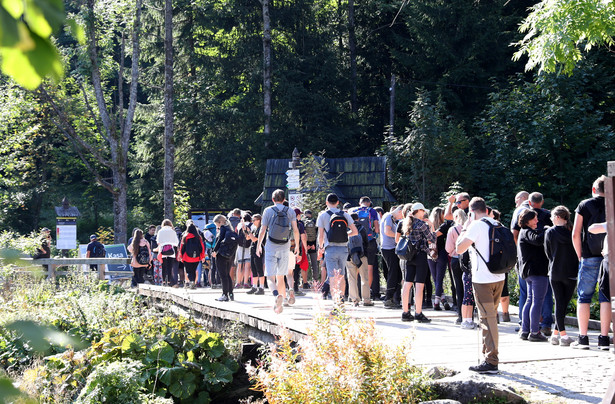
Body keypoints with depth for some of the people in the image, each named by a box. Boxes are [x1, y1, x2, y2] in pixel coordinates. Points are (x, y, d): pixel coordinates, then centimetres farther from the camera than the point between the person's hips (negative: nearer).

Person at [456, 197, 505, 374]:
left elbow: (460, 248, -12)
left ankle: (491, 361, -7)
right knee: (491, 316, 17)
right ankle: (488, 353, 25)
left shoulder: (477, 225, -10)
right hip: (499, 278, 7)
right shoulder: (497, 225, 12)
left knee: (488, 318, -6)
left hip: (483, 279, -7)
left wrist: (465, 229, 2)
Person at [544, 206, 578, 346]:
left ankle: (562, 334, -1)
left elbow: (548, 253, 5)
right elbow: (578, 251, 1)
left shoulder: (549, 233, -3)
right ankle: (556, 333, 2)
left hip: (554, 273, 0)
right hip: (571, 273, 0)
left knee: (559, 303, 5)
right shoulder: (573, 232, -5)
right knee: (564, 302, 5)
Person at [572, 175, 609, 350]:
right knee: (606, 297, 5)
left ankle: (583, 338, 2)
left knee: (584, 297, 5)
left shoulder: (584, 205, 0)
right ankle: (604, 338, 2)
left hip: (589, 258, -1)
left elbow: (576, 235, -4)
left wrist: (580, 256, 5)